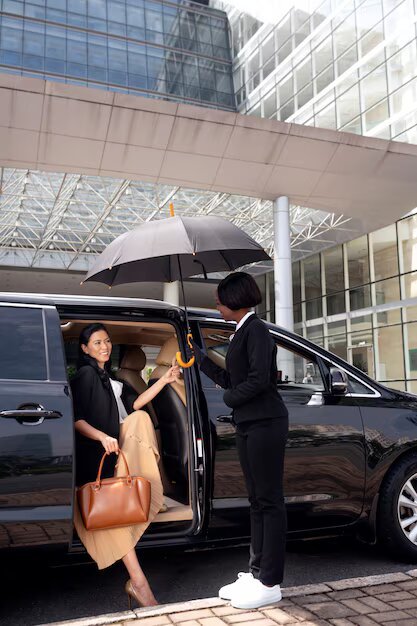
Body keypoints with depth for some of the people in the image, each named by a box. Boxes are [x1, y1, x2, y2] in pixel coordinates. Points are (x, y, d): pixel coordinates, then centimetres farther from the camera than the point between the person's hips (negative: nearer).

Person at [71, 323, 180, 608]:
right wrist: (102, 437, -34)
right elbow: (76, 419, -18)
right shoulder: (86, 375, -9)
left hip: (113, 453, 11)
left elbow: (135, 403, 10)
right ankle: (138, 582, -20)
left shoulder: (109, 379, 20)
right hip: (95, 456, -11)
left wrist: (165, 380, 4)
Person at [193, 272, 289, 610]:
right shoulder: (242, 332, 16)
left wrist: (229, 398, -6)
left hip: (265, 423, -9)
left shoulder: (256, 329, -11)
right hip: (248, 424, 9)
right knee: (258, 500, 13)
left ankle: (270, 584, 7)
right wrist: (199, 356, 22)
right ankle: (256, 574, 22)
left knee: (269, 500, -2)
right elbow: (229, 379, 17)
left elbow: (259, 379, -21)